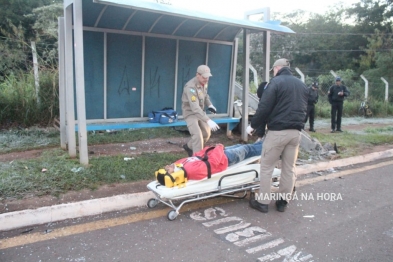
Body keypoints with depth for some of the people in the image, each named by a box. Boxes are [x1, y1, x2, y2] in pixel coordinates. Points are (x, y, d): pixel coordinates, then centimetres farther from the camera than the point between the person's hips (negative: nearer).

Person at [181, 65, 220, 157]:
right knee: (197, 135, -21)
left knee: (206, 133, 14)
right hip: (190, 112, -8)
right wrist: (208, 120, -48)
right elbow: (195, 108, -41)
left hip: (200, 112, 8)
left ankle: (189, 146, 34)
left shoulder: (204, 82, -5)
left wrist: (210, 105, -4)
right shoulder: (191, 87, -32)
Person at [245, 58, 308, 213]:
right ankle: (283, 201, 21)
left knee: (266, 167, 4)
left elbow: (264, 108, -13)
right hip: (296, 132, 7)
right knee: (289, 168, 12)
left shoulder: (276, 82, -6)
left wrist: (253, 125, -3)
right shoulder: (302, 85, 16)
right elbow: (304, 109, 21)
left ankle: (263, 202, 9)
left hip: (277, 131, -7)